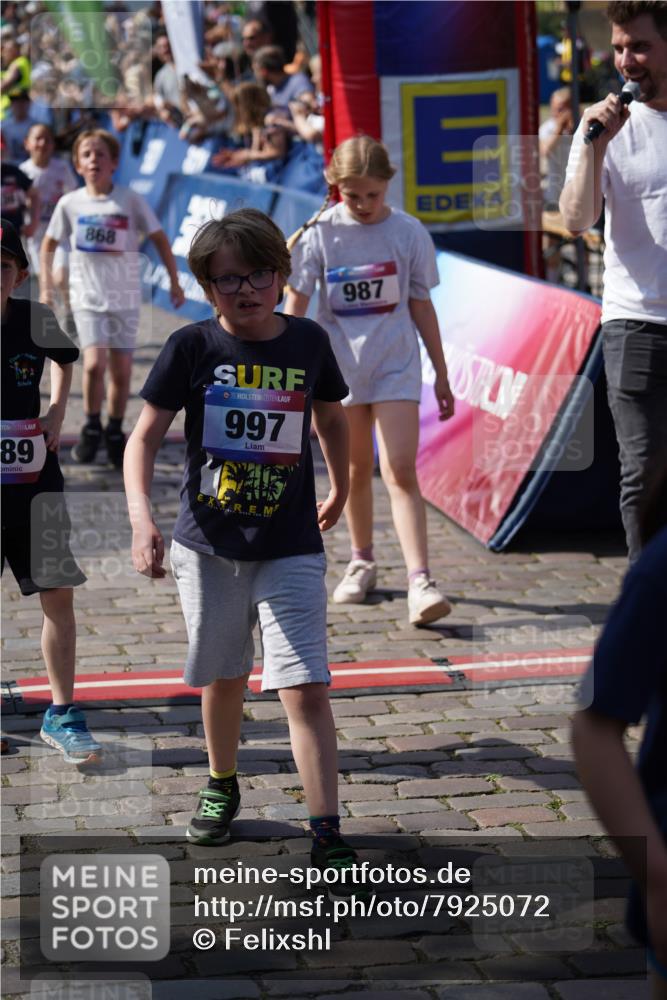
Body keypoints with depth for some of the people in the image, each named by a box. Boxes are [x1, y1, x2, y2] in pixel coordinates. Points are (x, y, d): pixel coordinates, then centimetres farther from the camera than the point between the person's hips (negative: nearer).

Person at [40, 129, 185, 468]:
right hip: (87, 297, -1)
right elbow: (49, 243, 11)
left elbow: (159, 239, 3)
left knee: (121, 371, 3)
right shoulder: (70, 204, -3)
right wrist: (46, 287, 6)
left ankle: (115, 433, 24)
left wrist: (175, 282, 3)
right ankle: (91, 428, 4)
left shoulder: (130, 200, -6)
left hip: (125, 298, 1)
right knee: (95, 364, -18)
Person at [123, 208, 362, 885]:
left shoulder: (308, 343, -1)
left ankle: (327, 837, -10)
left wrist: (339, 489, 31)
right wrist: (141, 519, -22)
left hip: (290, 549, 0)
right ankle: (222, 786, 43)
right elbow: (144, 437, -8)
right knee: (223, 677, 17)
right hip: (208, 546, 1)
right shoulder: (192, 348, -7)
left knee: (305, 687, -10)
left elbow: (330, 417, 18)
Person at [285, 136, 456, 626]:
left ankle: (420, 581, -16)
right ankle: (362, 562, 31)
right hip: (338, 365, 1)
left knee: (400, 472, -11)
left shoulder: (408, 232, -2)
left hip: (396, 366, -1)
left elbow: (421, 305, 6)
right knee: (355, 470, 13)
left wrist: (442, 375, 9)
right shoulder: (320, 233, -4)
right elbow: (296, 304, -2)